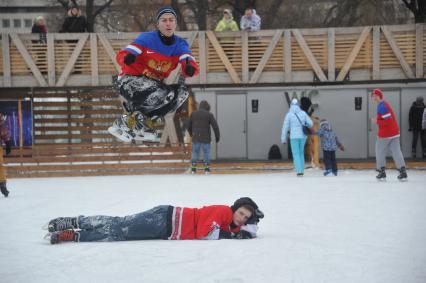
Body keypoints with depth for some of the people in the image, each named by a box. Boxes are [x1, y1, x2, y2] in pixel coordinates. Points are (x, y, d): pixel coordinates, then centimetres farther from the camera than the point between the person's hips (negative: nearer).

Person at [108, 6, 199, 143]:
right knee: (165, 94, -30)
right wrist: (128, 57, -44)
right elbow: (121, 55, -20)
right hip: (129, 80, -6)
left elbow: (193, 67, -16)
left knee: (181, 93, -15)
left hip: (155, 84, 6)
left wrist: (190, 69, -41)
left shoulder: (180, 45, -2)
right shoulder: (147, 39, -13)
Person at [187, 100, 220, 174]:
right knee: (206, 152, 8)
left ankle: (193, 169, 8)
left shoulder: (193, 114, 4)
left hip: (196, 137, 2)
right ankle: (206, 169, 5)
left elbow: (189, 125, 14)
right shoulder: (209, 114, -4)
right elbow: (215, 126, -9)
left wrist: (191, 133, 33)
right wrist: (217, 136, 1)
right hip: (205, 137, -2)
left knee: (195, 152, 11)